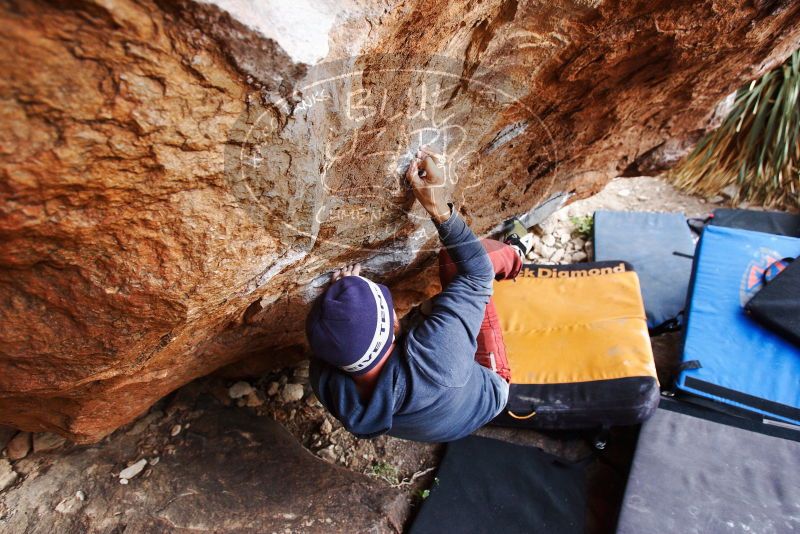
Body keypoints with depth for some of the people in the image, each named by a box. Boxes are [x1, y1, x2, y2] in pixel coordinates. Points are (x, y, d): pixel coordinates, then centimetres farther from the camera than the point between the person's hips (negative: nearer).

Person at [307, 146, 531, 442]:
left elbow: (327, 344, -6)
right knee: (461, 261, -13)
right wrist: (438, 207, -34)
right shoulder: (430, 357, -50)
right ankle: (512, 254, 23)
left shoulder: (324, 383, -35)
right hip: (487, 392, -4)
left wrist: (336, 296, -14)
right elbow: (477, 274, -35)